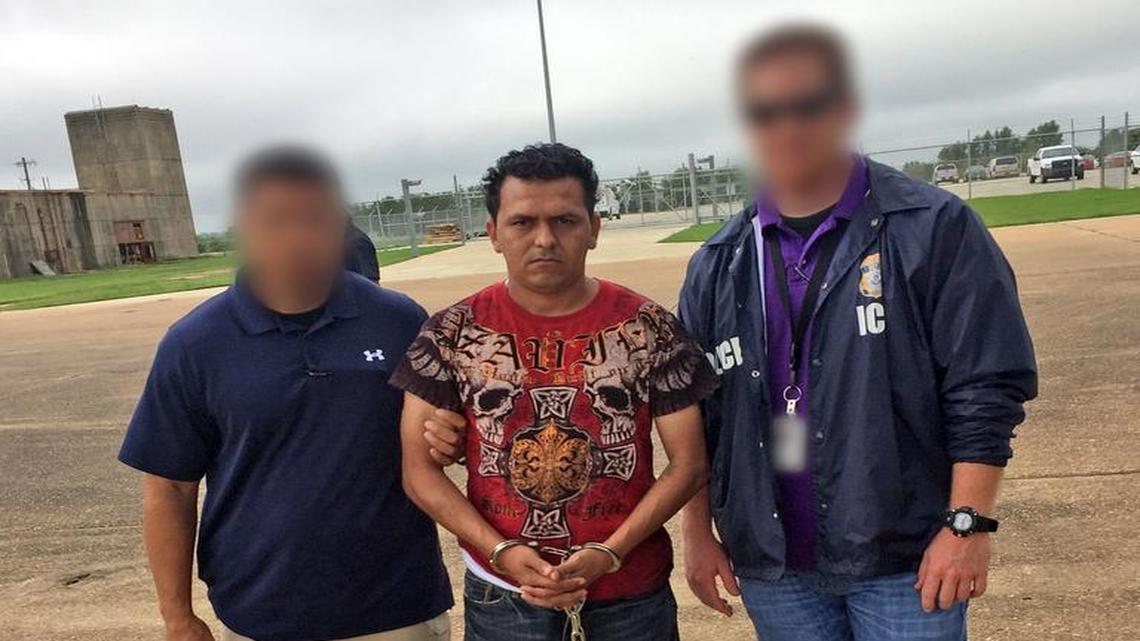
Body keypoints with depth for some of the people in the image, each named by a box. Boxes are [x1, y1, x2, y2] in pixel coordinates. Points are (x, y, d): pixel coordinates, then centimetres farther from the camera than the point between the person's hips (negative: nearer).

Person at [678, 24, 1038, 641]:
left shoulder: (935, 229, -7)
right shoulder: (718, 265, 3)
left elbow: (987, 388, -8)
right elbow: (693, 415, 7)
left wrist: (968, 523, -12)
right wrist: (698, 533, 6)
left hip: (906, 565, -3)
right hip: (772, 568, 4)